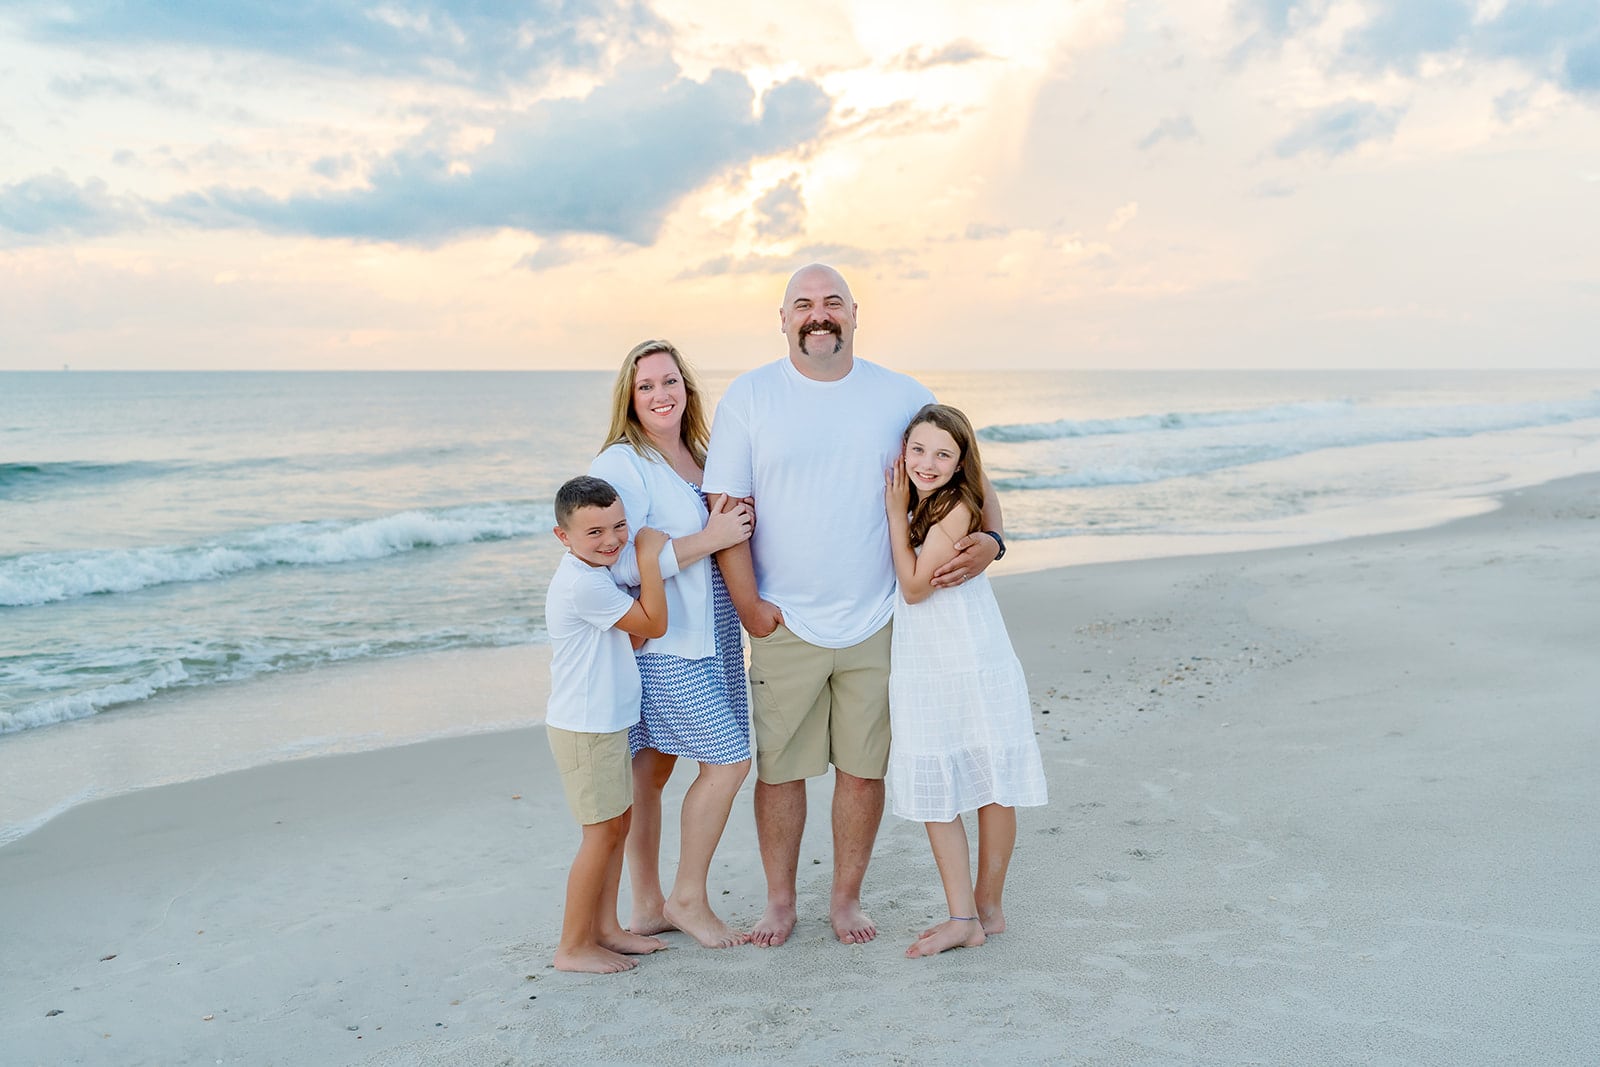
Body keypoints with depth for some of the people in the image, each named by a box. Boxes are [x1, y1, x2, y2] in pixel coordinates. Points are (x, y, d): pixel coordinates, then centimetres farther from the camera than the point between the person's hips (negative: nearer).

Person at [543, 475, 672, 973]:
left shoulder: (590, 573, 10)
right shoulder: (584, 584, -23)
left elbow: (628, 636, 14)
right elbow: (653, 624, -20)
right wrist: (649, 558, -17)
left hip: (604, 722, 10)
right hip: (584, 728, -10)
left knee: (618, 822, 15)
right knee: (602, 831, -2)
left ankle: (605, 929, 26)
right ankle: (573, 947, 9)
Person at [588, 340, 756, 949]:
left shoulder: (699, 459, 13)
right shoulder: (620, 464, -12)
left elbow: (724, 537, 28)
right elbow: (622, 564, -22)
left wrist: (739, 521, 7)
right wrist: (712, 538, -19)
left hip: (710, 637, 7)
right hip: (660, 643, -7)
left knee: (652, 771, 12)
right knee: (728, 761, -6)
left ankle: (648, 908, 20)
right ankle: (688, 899, 11)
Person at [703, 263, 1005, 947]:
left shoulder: (902, 397, 3)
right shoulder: (749, 397, -1)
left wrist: (990, 539, -9)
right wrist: (749, 607, -7)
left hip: (877, 622, 1)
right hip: (785, 626, -1)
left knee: (864, 768, 9)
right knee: (779, 767, 6)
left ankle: (846, 898, 27)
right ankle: (780, 902, 25)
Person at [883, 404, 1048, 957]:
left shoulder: (957, 508, -14)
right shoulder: (913, 504, 8)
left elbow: (914, 586, -13)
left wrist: (896, 513, -9)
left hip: (975, 669, -7)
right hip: (921, 673, 7)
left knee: (993, 788, 7)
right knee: (933, 793, 6)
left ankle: (988, 906, 21)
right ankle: (962, 918, 13)